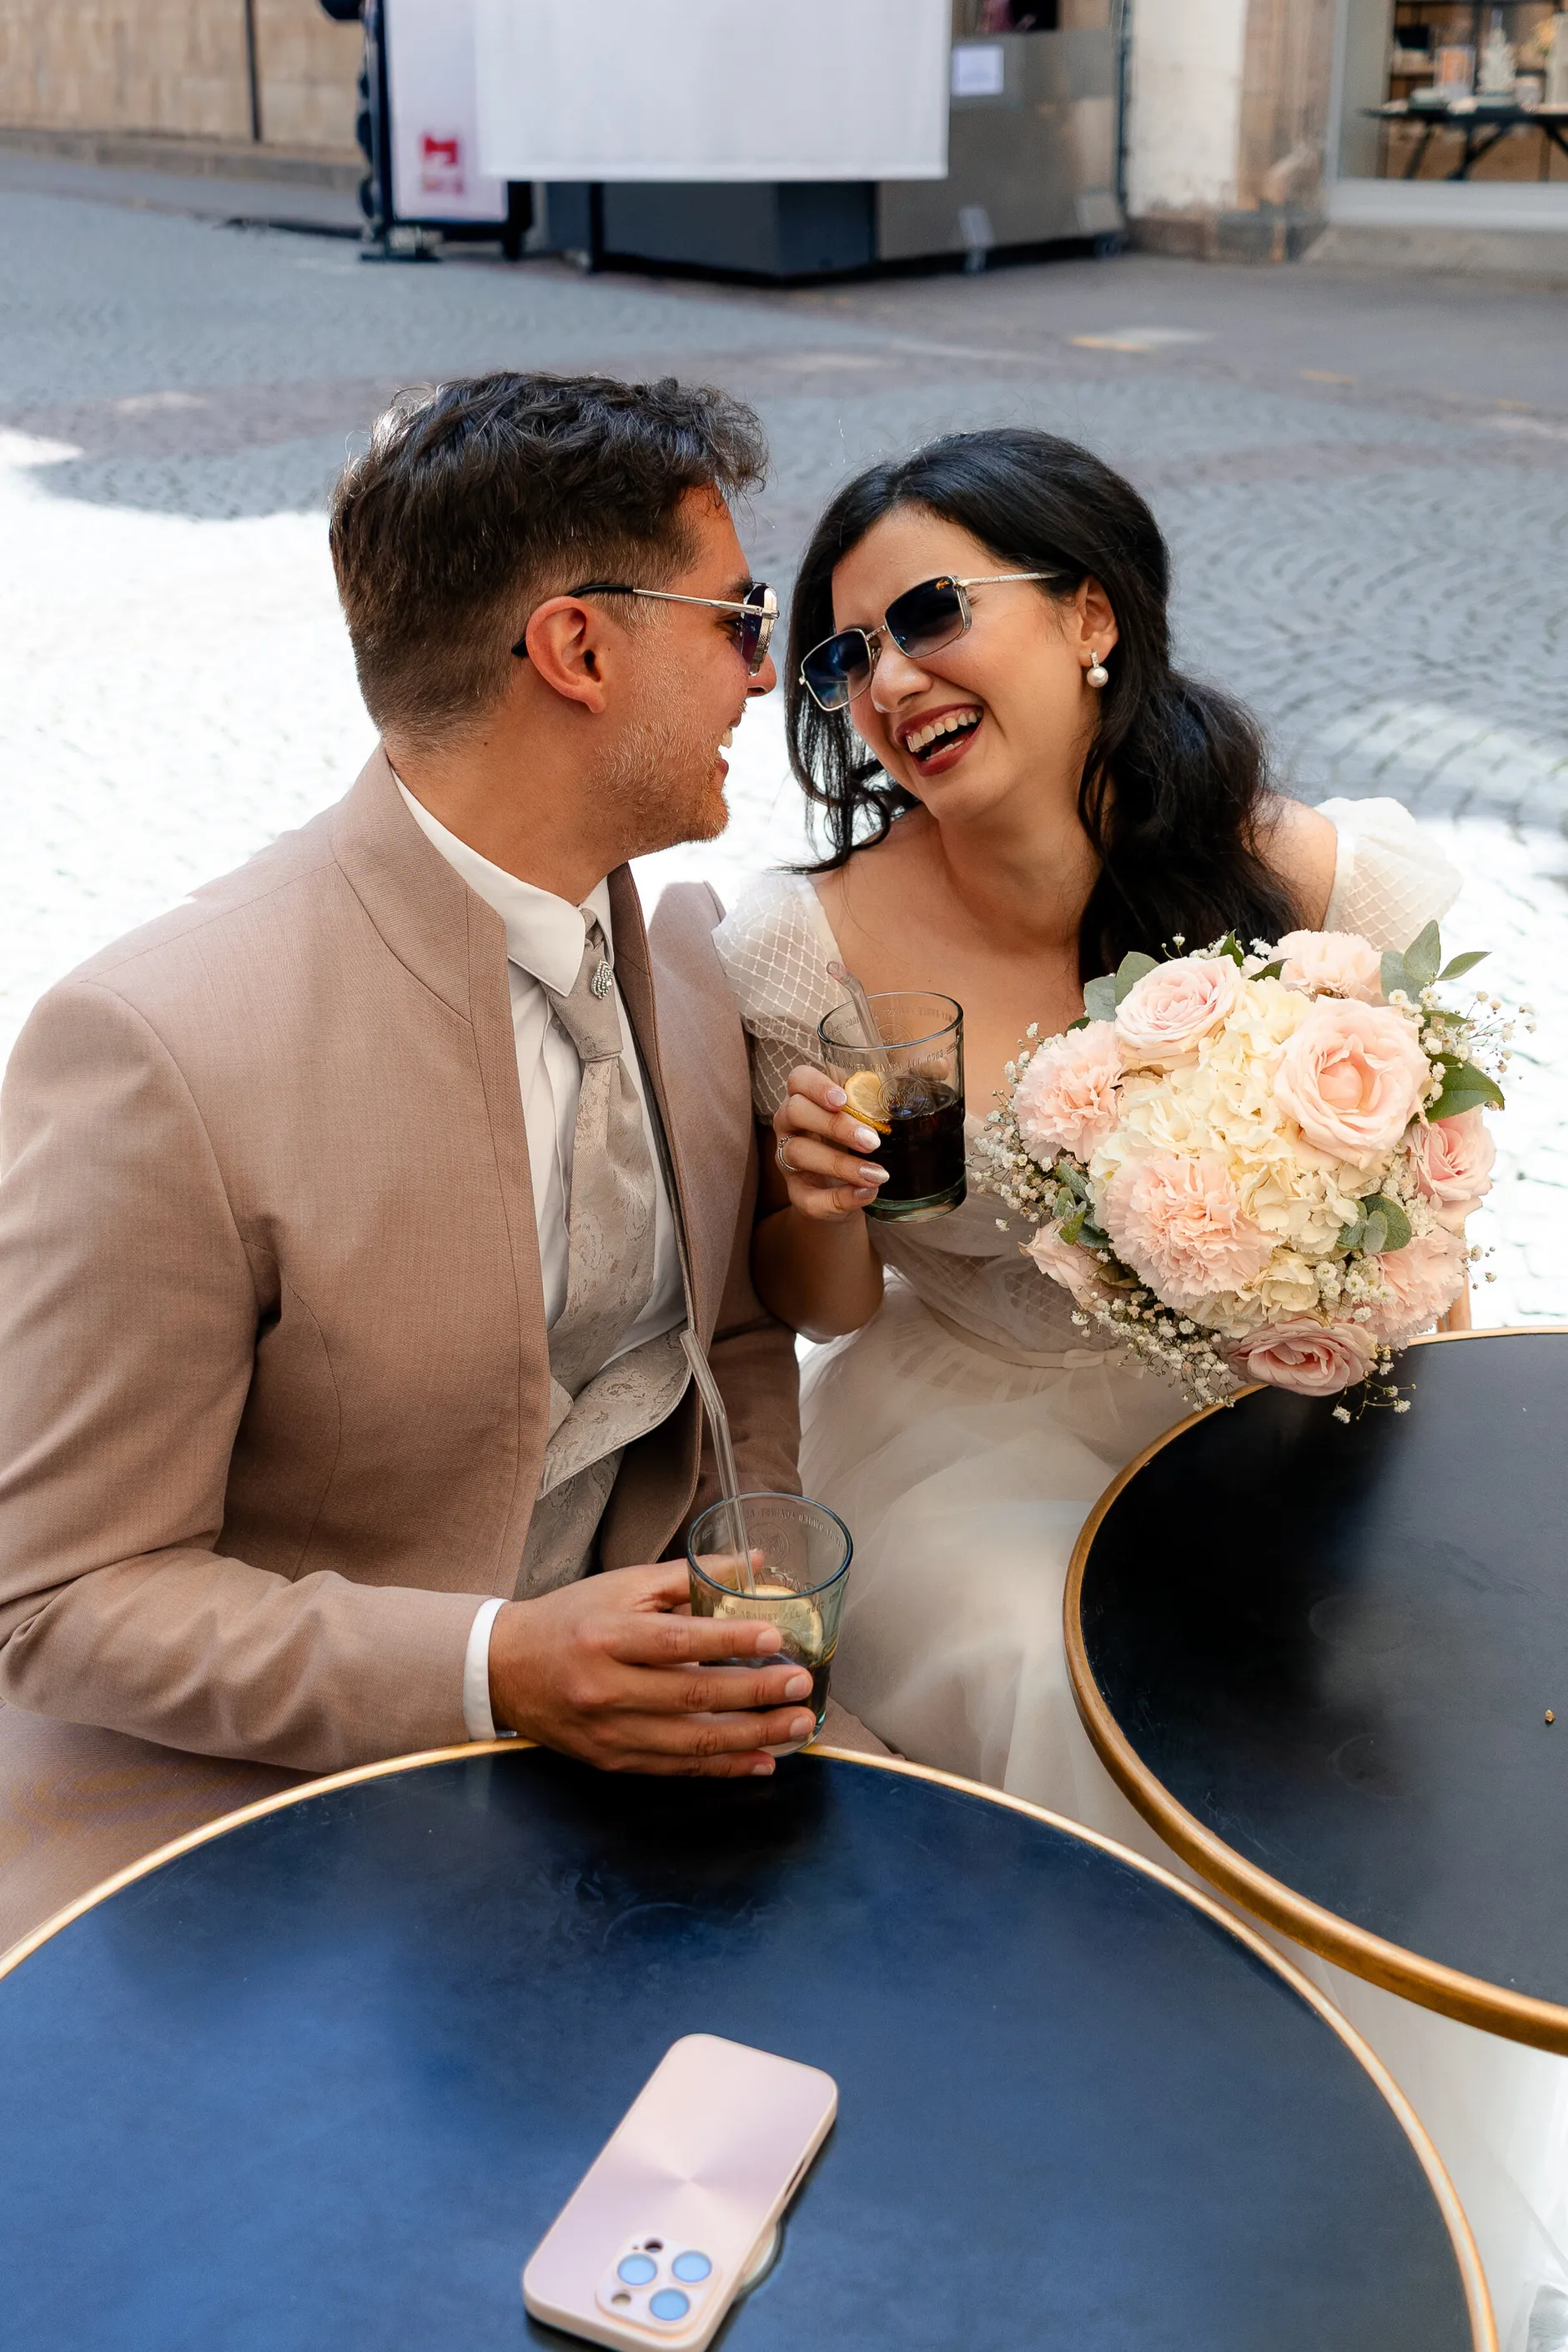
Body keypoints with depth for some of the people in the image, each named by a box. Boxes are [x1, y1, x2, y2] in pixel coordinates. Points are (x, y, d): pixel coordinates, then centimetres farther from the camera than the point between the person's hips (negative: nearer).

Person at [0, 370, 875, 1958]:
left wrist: (757, 1610, -5)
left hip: (608, 1721, 6)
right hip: (240, 1811, -5)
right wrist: (492, 1666, -29)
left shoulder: (684, 947, 0)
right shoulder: (151, 1051, -24)